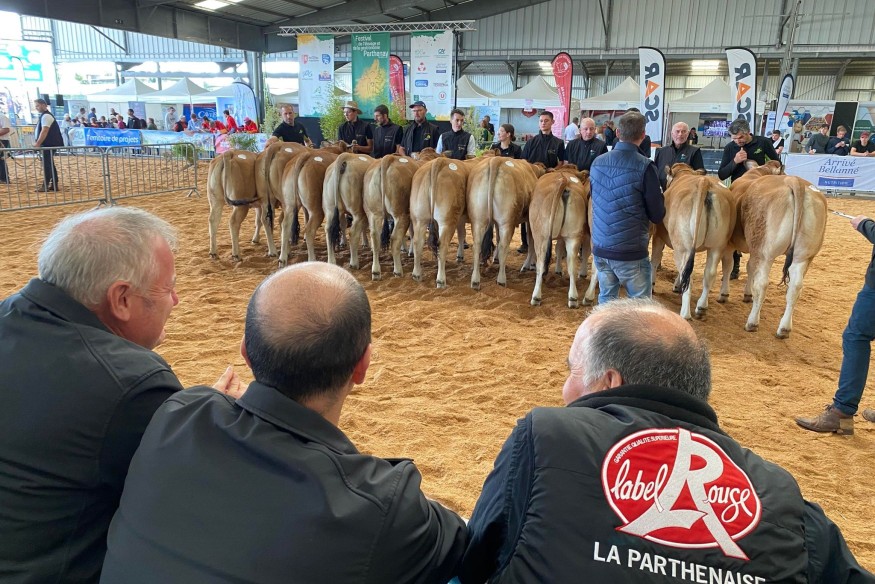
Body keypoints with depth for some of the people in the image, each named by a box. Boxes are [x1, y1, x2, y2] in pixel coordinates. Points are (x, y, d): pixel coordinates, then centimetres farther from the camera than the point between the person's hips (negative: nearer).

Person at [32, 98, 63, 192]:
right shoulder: (43, 116, 18)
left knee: (47, 165, -9)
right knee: (50, 164, 11)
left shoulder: (46, 116, -13)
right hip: (48, 144, 10)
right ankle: (54, 184, 15)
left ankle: (45, 186, -9)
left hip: (49, 144, -10)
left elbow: (44, 131, -22)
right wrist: (37, 143, 15)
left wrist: (38, 143, -24)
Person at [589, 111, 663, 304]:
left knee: (606, 301, 15)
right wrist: (660, 195, 13)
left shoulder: (597, 163, 3)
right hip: (632, 252, -5)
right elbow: (657, 216, -8)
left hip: (600, 249, 5)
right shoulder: (645, 166, -12)